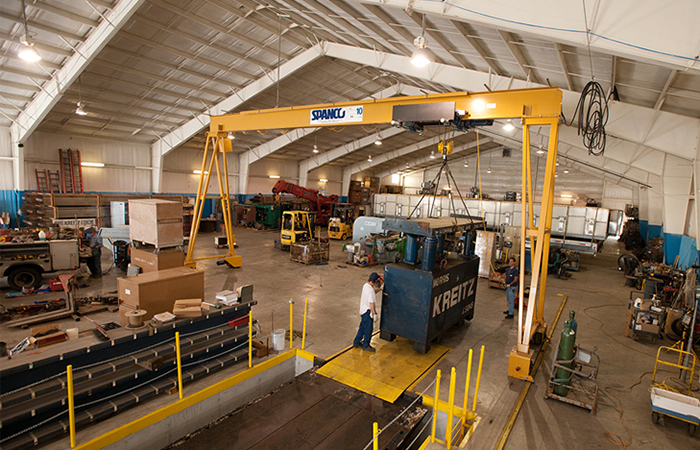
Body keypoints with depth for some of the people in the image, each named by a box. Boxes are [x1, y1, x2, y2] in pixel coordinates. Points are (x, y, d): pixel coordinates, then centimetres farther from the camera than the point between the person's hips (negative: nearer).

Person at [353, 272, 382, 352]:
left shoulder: (366, 285, 1)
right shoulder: (370, 290, -27)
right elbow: (371, 303, -24)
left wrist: (379, 288, 13)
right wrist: (375, 314, -16)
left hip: (363, 310, 9)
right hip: (368, 312, -9)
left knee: (362, 327, 22)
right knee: (368, 329, 8)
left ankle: (356, 342, 34)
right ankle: (366, 346, 23)